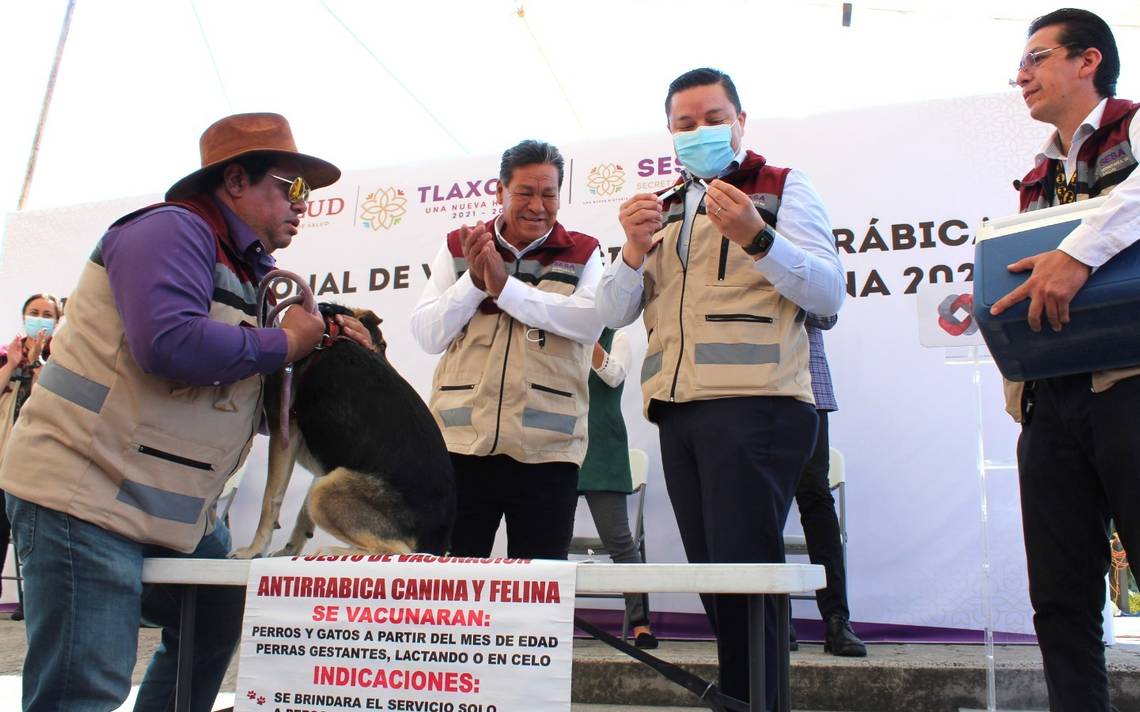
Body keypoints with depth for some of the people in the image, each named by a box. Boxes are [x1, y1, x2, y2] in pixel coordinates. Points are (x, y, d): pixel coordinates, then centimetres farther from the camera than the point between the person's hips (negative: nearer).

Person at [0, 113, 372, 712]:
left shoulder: (247, 270, 18)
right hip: (84, 492, -10)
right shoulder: (171, 230, -12)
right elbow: (167, 341, -29)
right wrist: (283, 343, -15)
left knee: (217, 630, 18)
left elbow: (248, 393, 21)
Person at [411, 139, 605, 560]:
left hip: (546, 451, -1)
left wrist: (505, 286, -14)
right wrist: (475, 280, -8)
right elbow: (427, 335, 6)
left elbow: (592, 321, -11)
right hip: (461, 443, 1)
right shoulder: (459, 247, 12)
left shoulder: (584, 254, 8)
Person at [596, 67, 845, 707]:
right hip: (678, 413, 6)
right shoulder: (663, 210, 21)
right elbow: (615, 313, 13)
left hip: (756, 407, -5)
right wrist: (634, 250, -6)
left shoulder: (784, 188, 7)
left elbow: (829, 294, -5)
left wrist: (755, 238, -18)